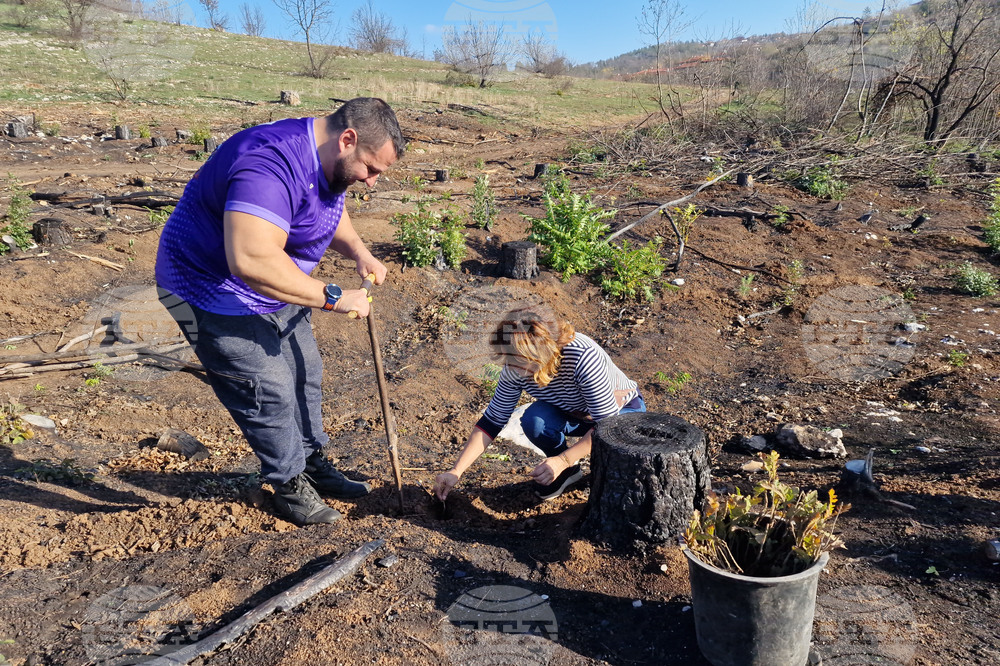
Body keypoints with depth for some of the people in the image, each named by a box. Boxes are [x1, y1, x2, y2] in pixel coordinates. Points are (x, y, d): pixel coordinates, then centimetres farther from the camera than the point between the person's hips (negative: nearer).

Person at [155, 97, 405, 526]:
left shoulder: (327, 159, -3)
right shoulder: (271, 165, -35)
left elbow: (330, 210, 19)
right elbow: (252, 260, -47)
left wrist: (358, 252, -1)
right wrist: (331, 298, -39)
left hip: (275, 289, 10)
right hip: (215, 292, -10)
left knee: (304, 375, 17)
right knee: (269, 392, -5)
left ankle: (313, 465, 36)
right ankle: (290, 486, 19)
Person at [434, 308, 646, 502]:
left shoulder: (583, 358, -38)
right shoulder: (515, 369, -22)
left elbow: (607, 422, -34)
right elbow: (492, 422, -15)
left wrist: (562, 460, -44)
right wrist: (456, 472, -21)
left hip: (623, 411, -3)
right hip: (574, 413, 3)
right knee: (534, 420, -28)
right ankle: (568, 471, 1)